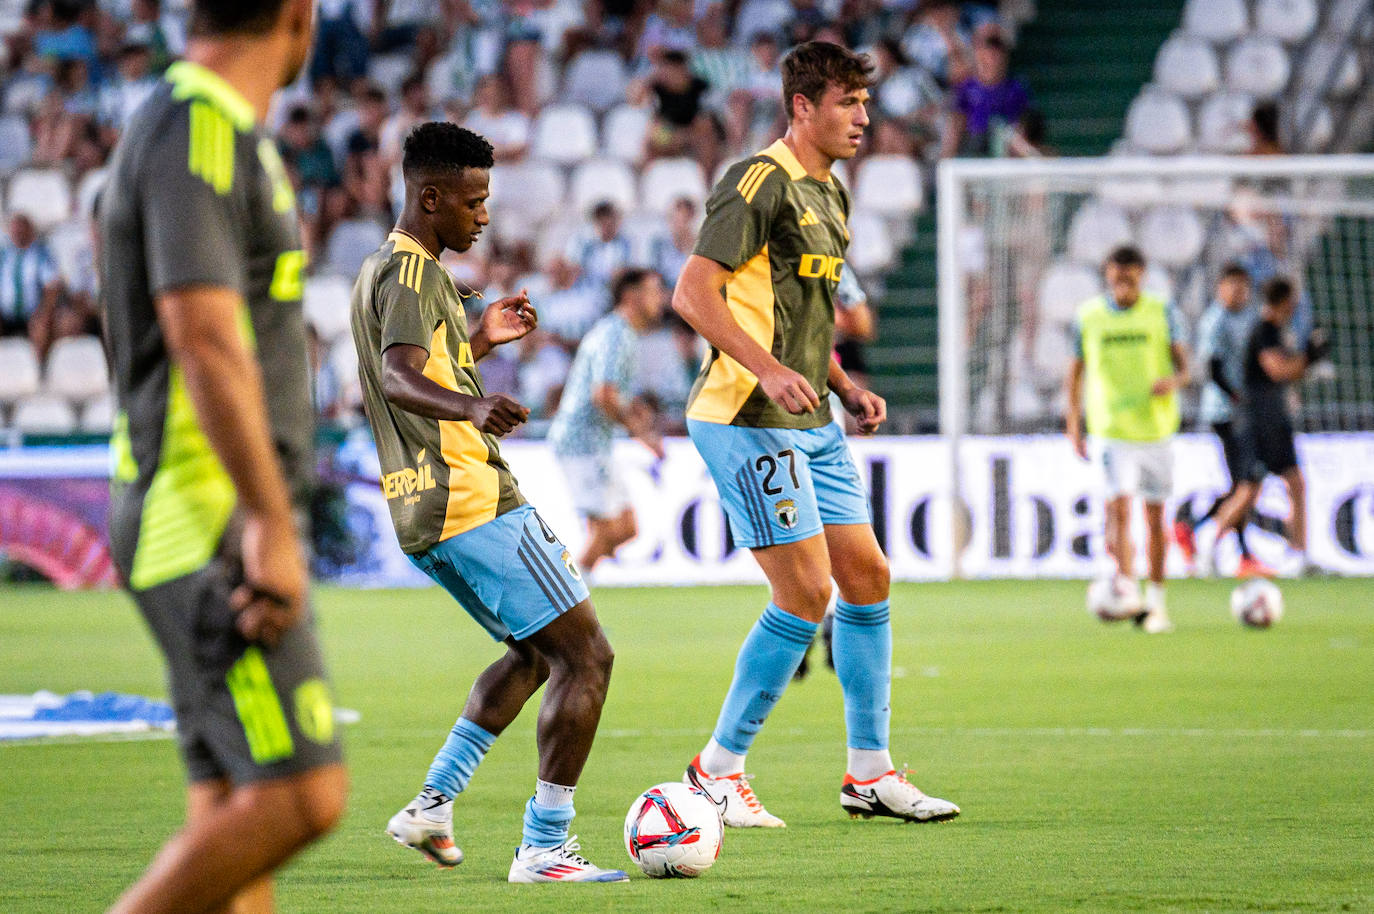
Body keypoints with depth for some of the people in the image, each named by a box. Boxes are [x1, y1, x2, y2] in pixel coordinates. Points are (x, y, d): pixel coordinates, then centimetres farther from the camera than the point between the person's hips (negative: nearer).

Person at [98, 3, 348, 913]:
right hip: (211, 522, -10)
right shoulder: (198, 133, -14)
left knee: (231, 817, 7)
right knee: (301, 796, -14)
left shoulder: (223, 135, 18)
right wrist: (272, 526, -25)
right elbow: (203, 342, -23)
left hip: (223, 530, 10)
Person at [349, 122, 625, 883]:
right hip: (474, 503, -11)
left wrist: (480, 339, 33)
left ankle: (433, 803, 15)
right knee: (585, 655, -9)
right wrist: (471, 405, -48)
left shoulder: (380, 270, 19)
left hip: (425, 515, 11)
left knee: (536, 651, 25)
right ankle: (544, 847, -11)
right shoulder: (412, 272, -12)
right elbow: (399, 378, -30)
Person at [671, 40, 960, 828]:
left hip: (811, 423, 10)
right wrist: (767, 370, -29)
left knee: (868, 578, 8)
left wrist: (845, 387, 14)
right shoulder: (761, 183, -13)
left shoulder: (830, 193, 17)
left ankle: (871, 773, 16)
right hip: (747, 419, -10)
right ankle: (718, 769, 2)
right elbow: (692, 293, -19)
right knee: (806, 593, -11)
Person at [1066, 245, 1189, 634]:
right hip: (1110, 429, -1)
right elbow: (1077, 369, 13)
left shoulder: (1161, 313, 3)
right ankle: (1129, 594, -22)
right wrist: (1075, 423, 10)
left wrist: (1174, 381, -22)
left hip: (1156, 428, 1)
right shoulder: (1088, 316, 4)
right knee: (1118, 507, -18)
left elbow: (1182, 364, 2)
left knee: (1155, 515, 7)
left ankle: (1156, 600, 19)